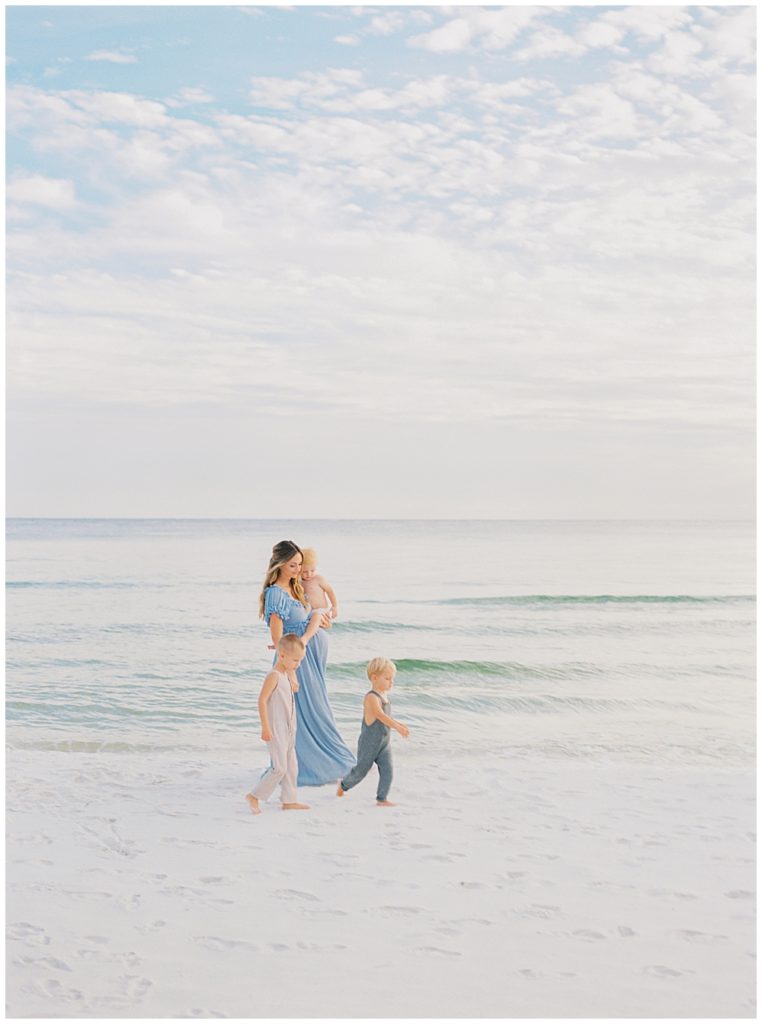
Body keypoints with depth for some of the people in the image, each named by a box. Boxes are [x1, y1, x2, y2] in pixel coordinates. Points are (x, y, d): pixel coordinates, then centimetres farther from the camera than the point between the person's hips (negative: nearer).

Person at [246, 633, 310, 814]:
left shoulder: (287, 675, 11)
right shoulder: (273, 676, -17)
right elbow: (262, 700, -21)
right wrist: (265, 727, -23)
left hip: (288, 731, 9)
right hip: (276, 731, -9)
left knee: (291, 767, 13)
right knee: (279, 767, -9)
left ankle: (289, 800, 21)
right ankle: (254, 796, 2)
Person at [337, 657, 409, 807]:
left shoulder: (384, 696, 7)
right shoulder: (371, 697, -22)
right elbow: (381, 715, -35)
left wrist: (398, 724, 10)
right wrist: (397, 727, -43)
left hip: (384, 742, 7)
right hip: (369, 742, -7)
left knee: (387, 769, -5)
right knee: (361, 769, 8)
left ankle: (381, 799, 0)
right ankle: (343, 784, 33)